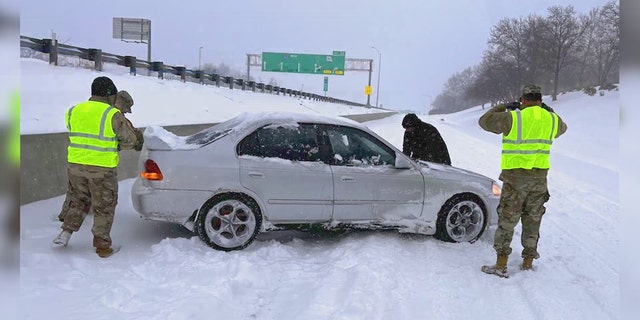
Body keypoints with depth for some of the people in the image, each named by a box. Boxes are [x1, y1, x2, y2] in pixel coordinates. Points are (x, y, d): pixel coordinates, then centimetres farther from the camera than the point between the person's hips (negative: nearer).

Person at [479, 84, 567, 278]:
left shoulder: (513, 118, -12)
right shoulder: (552, 119, 5)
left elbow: (485, 121, -3)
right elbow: (562, 128, 28)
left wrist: (503, 108, 11)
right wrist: (549, 111, 37)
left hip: (515, 176, -4)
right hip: (540, 177, 5)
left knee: (507, 220, 2)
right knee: (533, 220, 15)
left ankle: (501, 265, 3)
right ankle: (528, 262, 24)